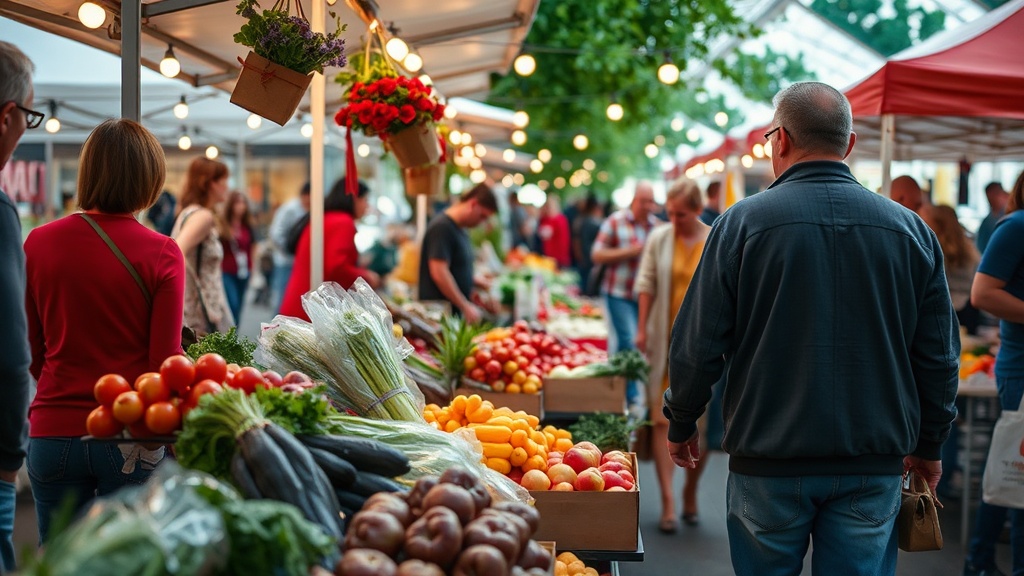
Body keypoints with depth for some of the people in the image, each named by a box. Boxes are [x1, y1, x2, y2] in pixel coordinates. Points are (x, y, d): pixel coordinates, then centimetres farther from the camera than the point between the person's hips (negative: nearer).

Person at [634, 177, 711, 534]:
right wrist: (642, 329, 1)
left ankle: (690, 493, 24)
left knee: (700, 424, 6)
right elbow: (646, 285, 6)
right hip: (666, 341, 1)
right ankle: (668, 500, 0)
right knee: (663, 419, -3)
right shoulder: (659, 239, 2)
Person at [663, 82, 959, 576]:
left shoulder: (743, 223, -8)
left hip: (769, 463, -2)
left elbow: (698, 345, -6)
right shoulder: (910, 230, 1)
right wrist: (928, 444, 19)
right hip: (875, 468, 2)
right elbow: (939, 355, 6)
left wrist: (681, 424, 10)